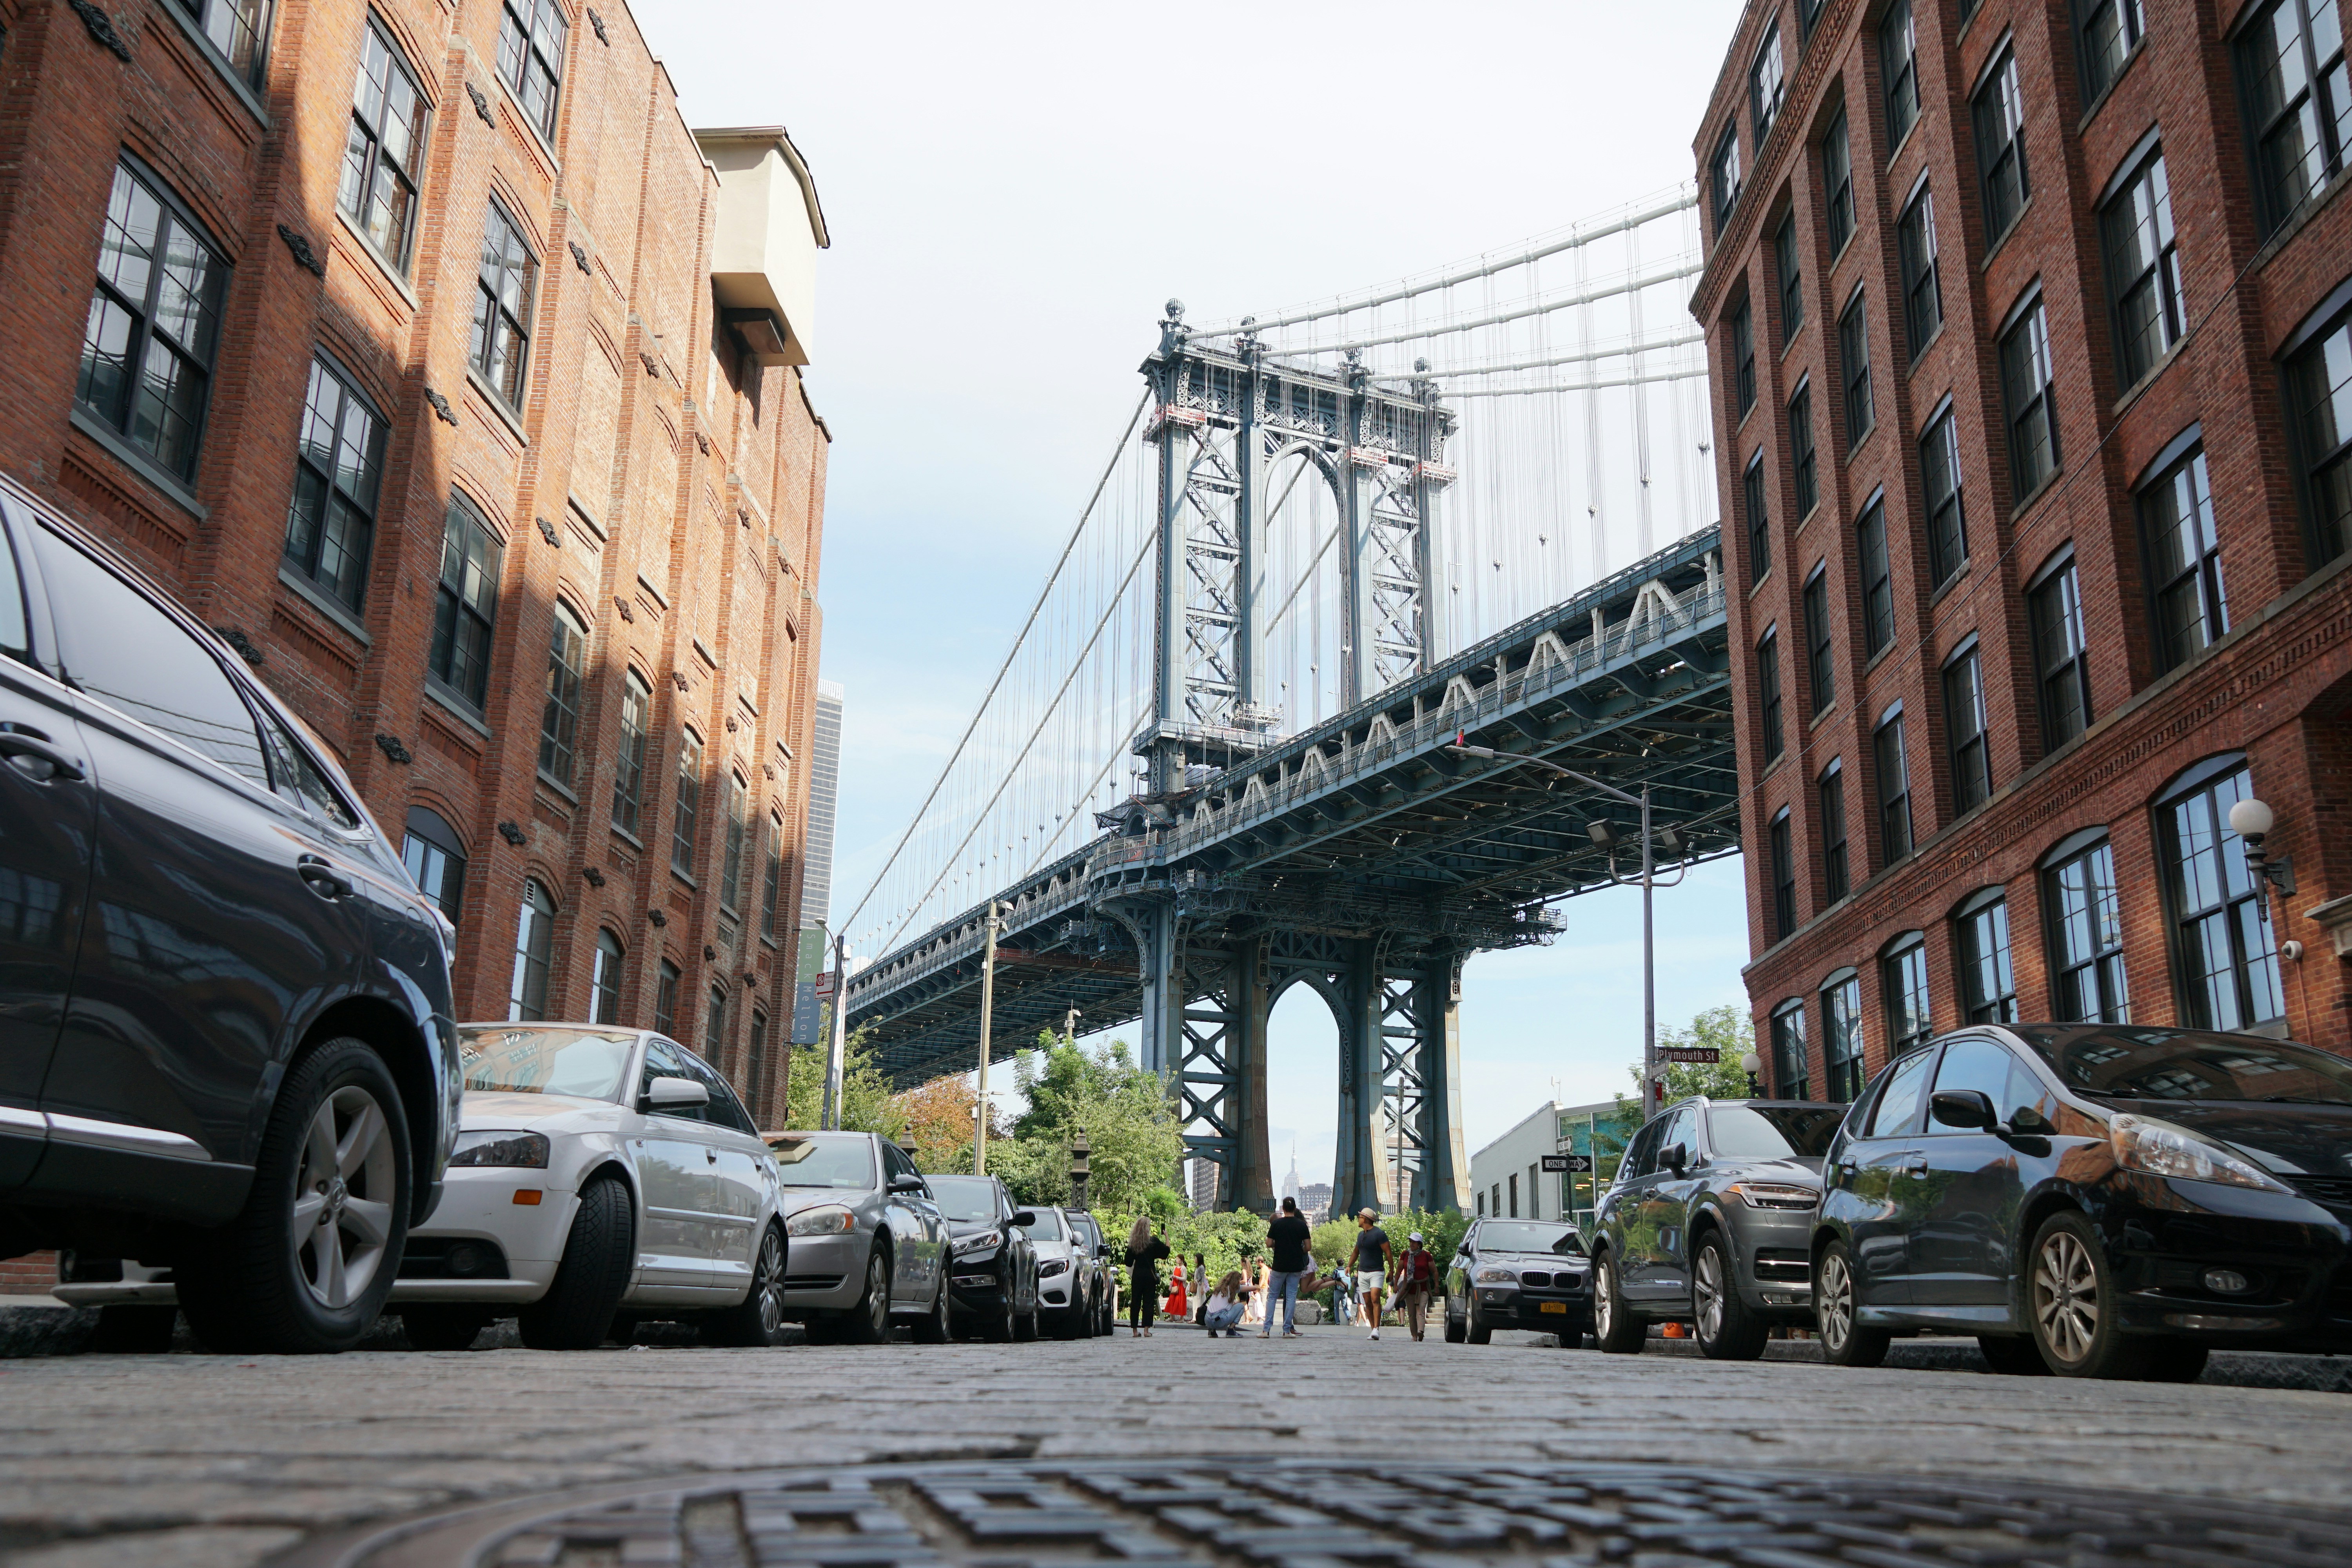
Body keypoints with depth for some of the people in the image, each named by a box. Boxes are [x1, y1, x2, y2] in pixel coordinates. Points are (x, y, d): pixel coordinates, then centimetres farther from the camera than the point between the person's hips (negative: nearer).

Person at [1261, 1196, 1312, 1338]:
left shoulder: (1277, 1224, -4)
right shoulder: (1302, 1226, -1)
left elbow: (1269, 1245, -5)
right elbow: (1307, 1247, 0)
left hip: (1280, 1265, -1)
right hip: (1296, 1266, 1)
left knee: (1272, 1296, 7)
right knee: (1291, 1297, 6)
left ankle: (1266, 1329, 2)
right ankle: (1288, 1330, 3)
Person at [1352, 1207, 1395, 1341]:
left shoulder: (1379, 1234, -9)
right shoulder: (1361, 1234, 13)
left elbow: (1389, 1253, -9)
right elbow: (1357, 1251, 28)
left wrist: (1392, 1271, -10)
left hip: (1376, 1272, -7)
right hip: (1362, 1273, 7)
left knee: (1375, 1299, -21)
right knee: (1368, 1303, 3)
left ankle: (1376, 1329, -26)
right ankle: (1374, 1330, 6)